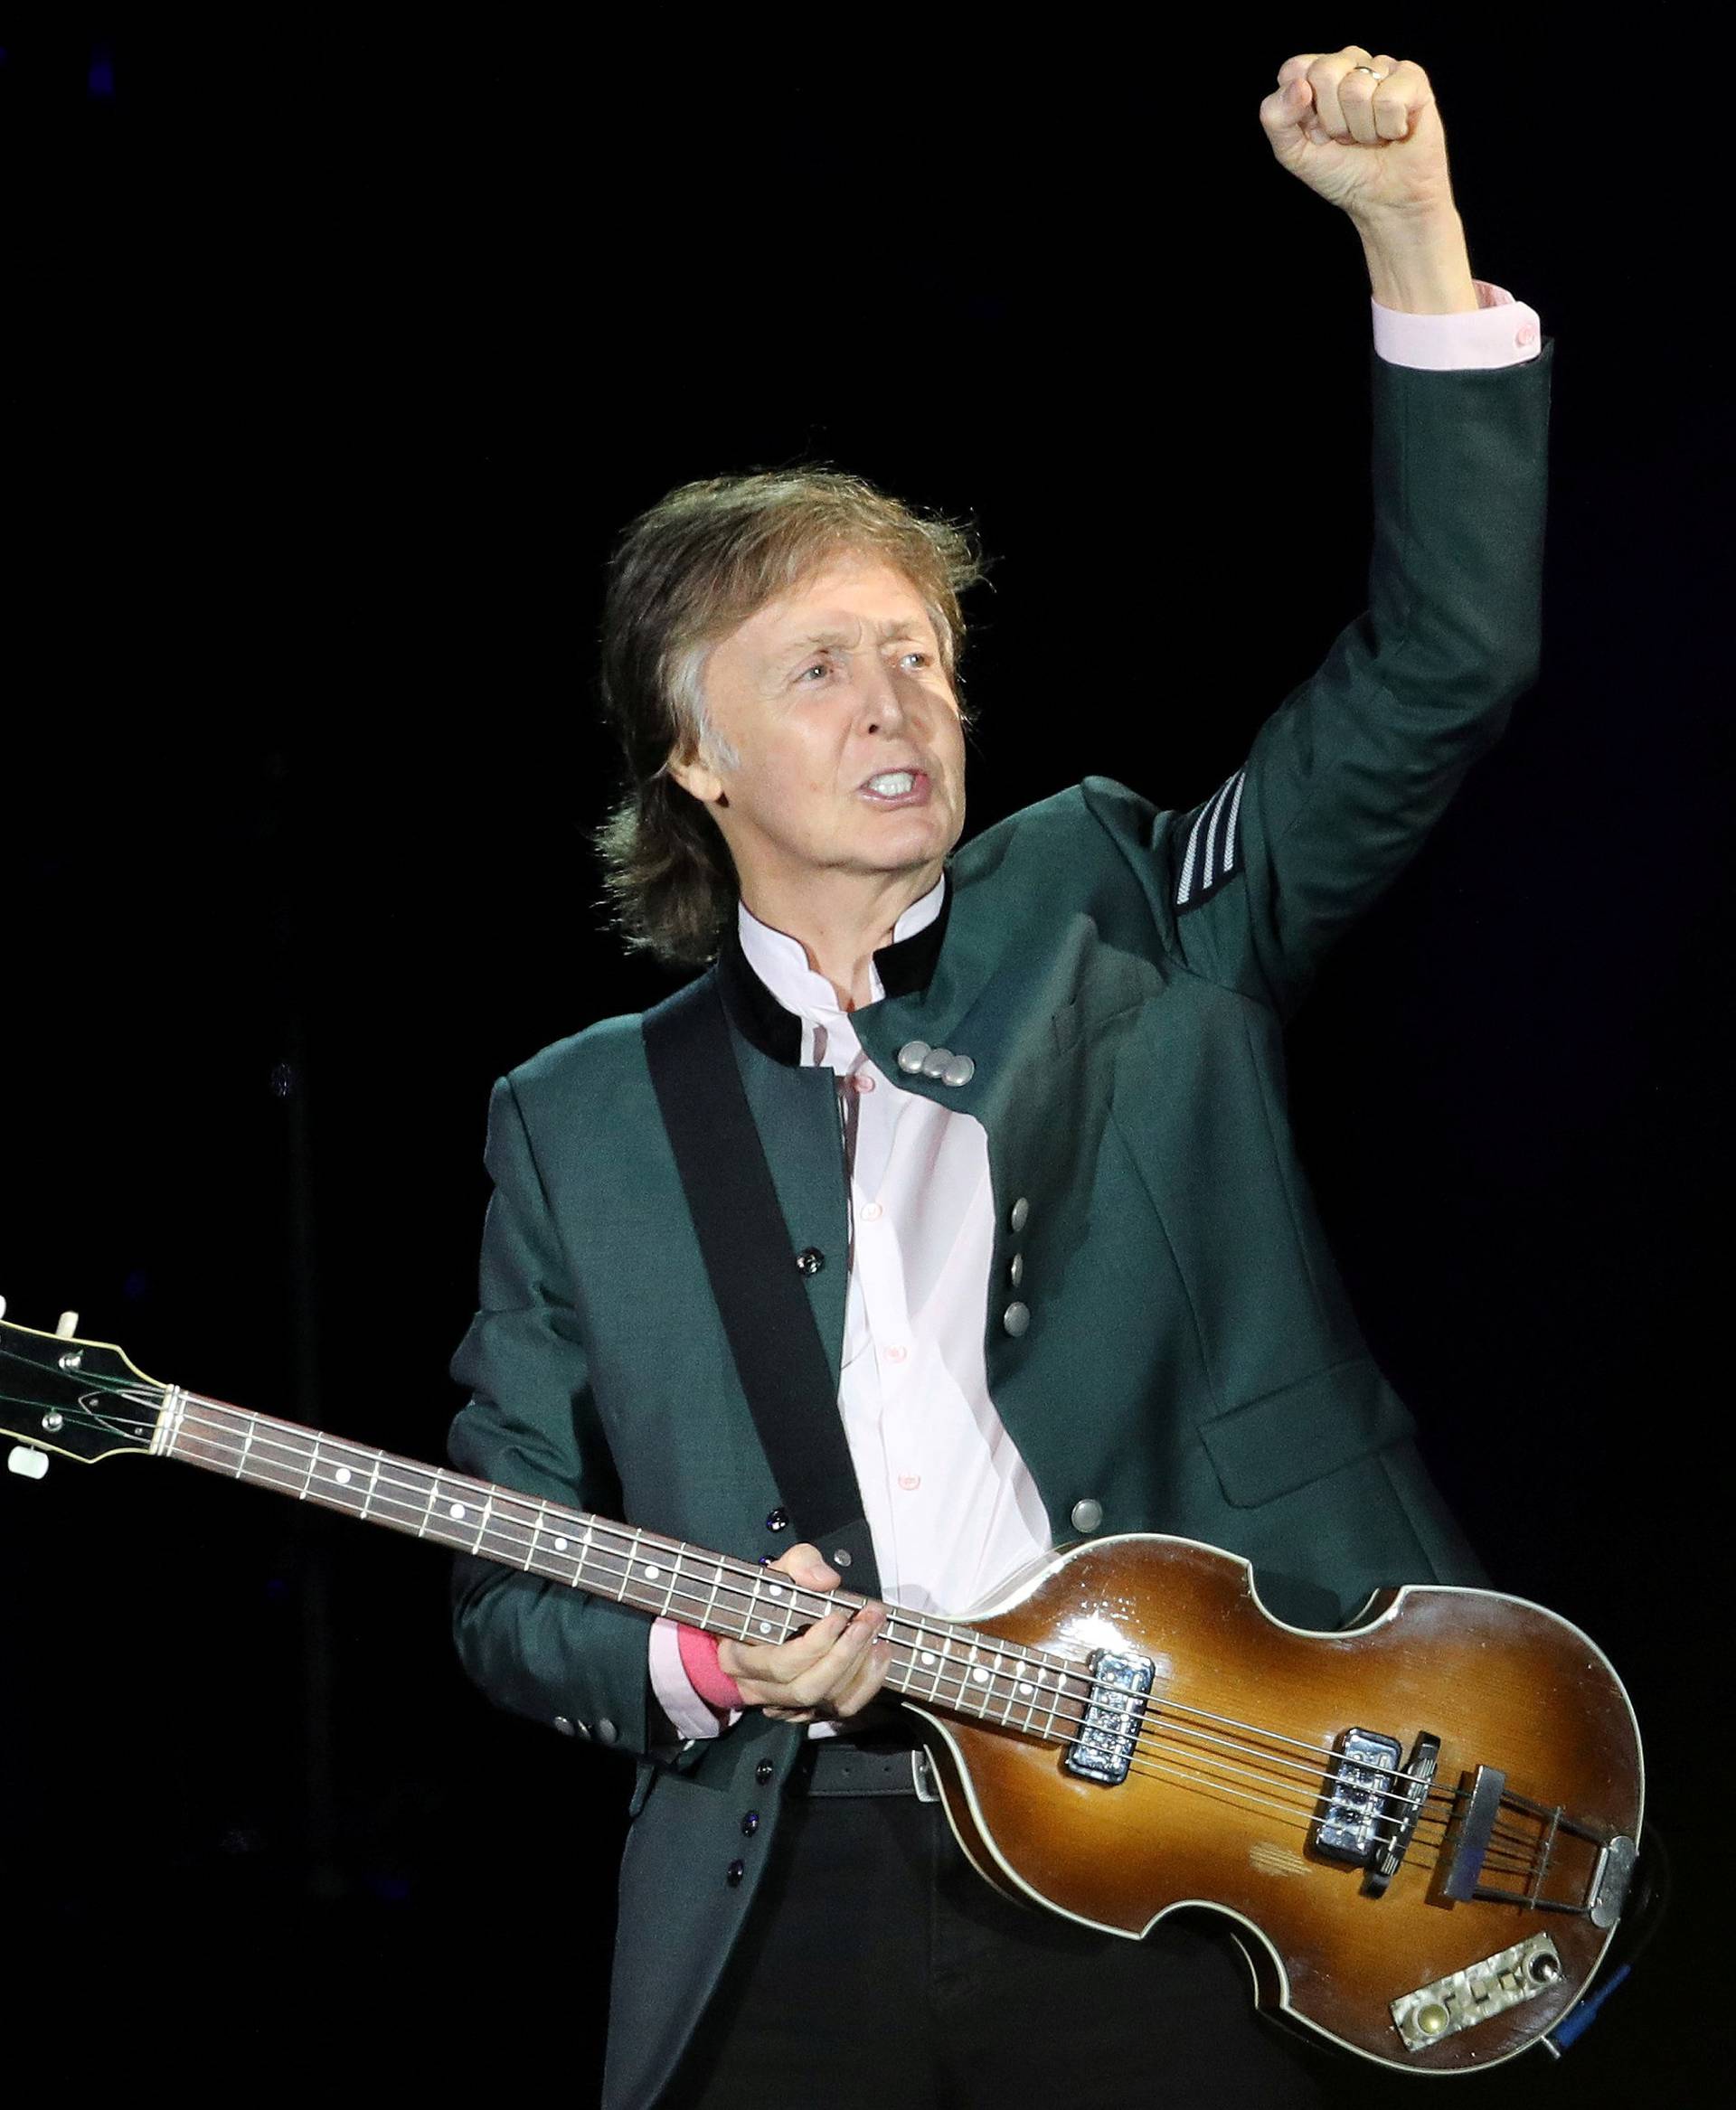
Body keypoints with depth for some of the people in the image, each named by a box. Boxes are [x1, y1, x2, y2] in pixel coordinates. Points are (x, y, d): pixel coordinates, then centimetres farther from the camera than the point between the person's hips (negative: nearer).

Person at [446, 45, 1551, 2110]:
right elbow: (507, 1585, 12)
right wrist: (691, 1658, -10)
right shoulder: (575, 1124, 10)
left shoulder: (1114, 928, 8)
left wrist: (1411, 232, -9)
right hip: (787, 1905, 1)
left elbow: (1439, 666, -1)